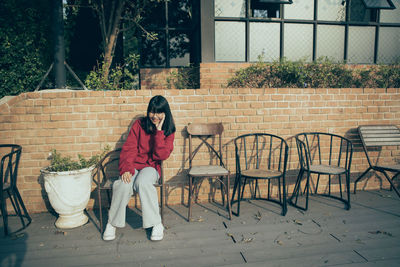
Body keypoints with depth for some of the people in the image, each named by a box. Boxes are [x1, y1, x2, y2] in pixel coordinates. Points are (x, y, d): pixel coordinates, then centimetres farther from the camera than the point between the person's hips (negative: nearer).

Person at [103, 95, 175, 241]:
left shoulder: (168, 131, 2)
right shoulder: (139, 124, 2)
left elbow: (162, 155, -12)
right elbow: (129, 148, -5)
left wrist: (159, 131, -16)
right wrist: (126, 169, -21)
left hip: (152, 166, -1)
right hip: (134, 165, 1)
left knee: (142, 183, -35)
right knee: (124, 185, -31)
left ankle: (157, 224, -20)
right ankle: (112, 223, -7)